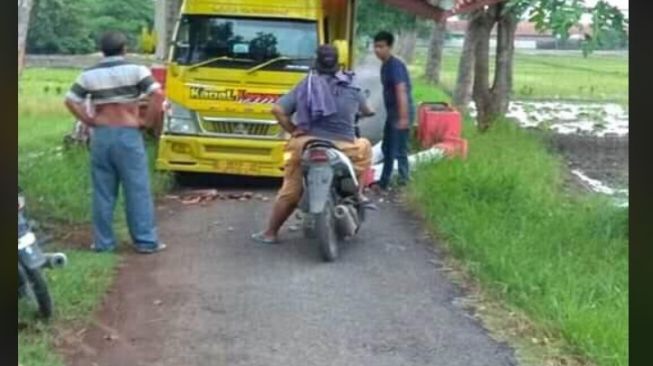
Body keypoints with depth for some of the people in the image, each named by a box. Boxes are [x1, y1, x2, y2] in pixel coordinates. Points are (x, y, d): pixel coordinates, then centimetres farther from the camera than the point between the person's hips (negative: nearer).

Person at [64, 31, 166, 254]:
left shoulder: (89, 75, 7)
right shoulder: (136, 70, -4)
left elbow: (70, 101, 8)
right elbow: (158, 95, -15)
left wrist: (89, 121, 8)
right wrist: (149, 121, -6)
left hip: (100, 136, 3)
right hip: (128, 135, -3)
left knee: (102, 192, 9)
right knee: (138, 191, 2)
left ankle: (102, 242, 13)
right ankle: (146, 241, 5)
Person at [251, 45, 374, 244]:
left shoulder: (305, 85, 9)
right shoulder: (351, 88, 11)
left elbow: (278, 110, -2)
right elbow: (366, 111, 29)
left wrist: (293, 131, 8)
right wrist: (368, 112, 51)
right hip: (342, 148, -1)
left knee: (290, 191, 14)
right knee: (364, 147, 31)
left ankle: (270, 233, 20)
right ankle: (357, 193, 28)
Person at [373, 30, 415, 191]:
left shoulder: (395, 65, -18)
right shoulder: (385, 65, 12)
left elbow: (401, 91, -27)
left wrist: (403, 117, -33)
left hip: (401, 113, -10)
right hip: (391, 112, 10)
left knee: (399, 151, -9)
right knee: (387, 148, 19)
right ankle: (383, 183, 32)